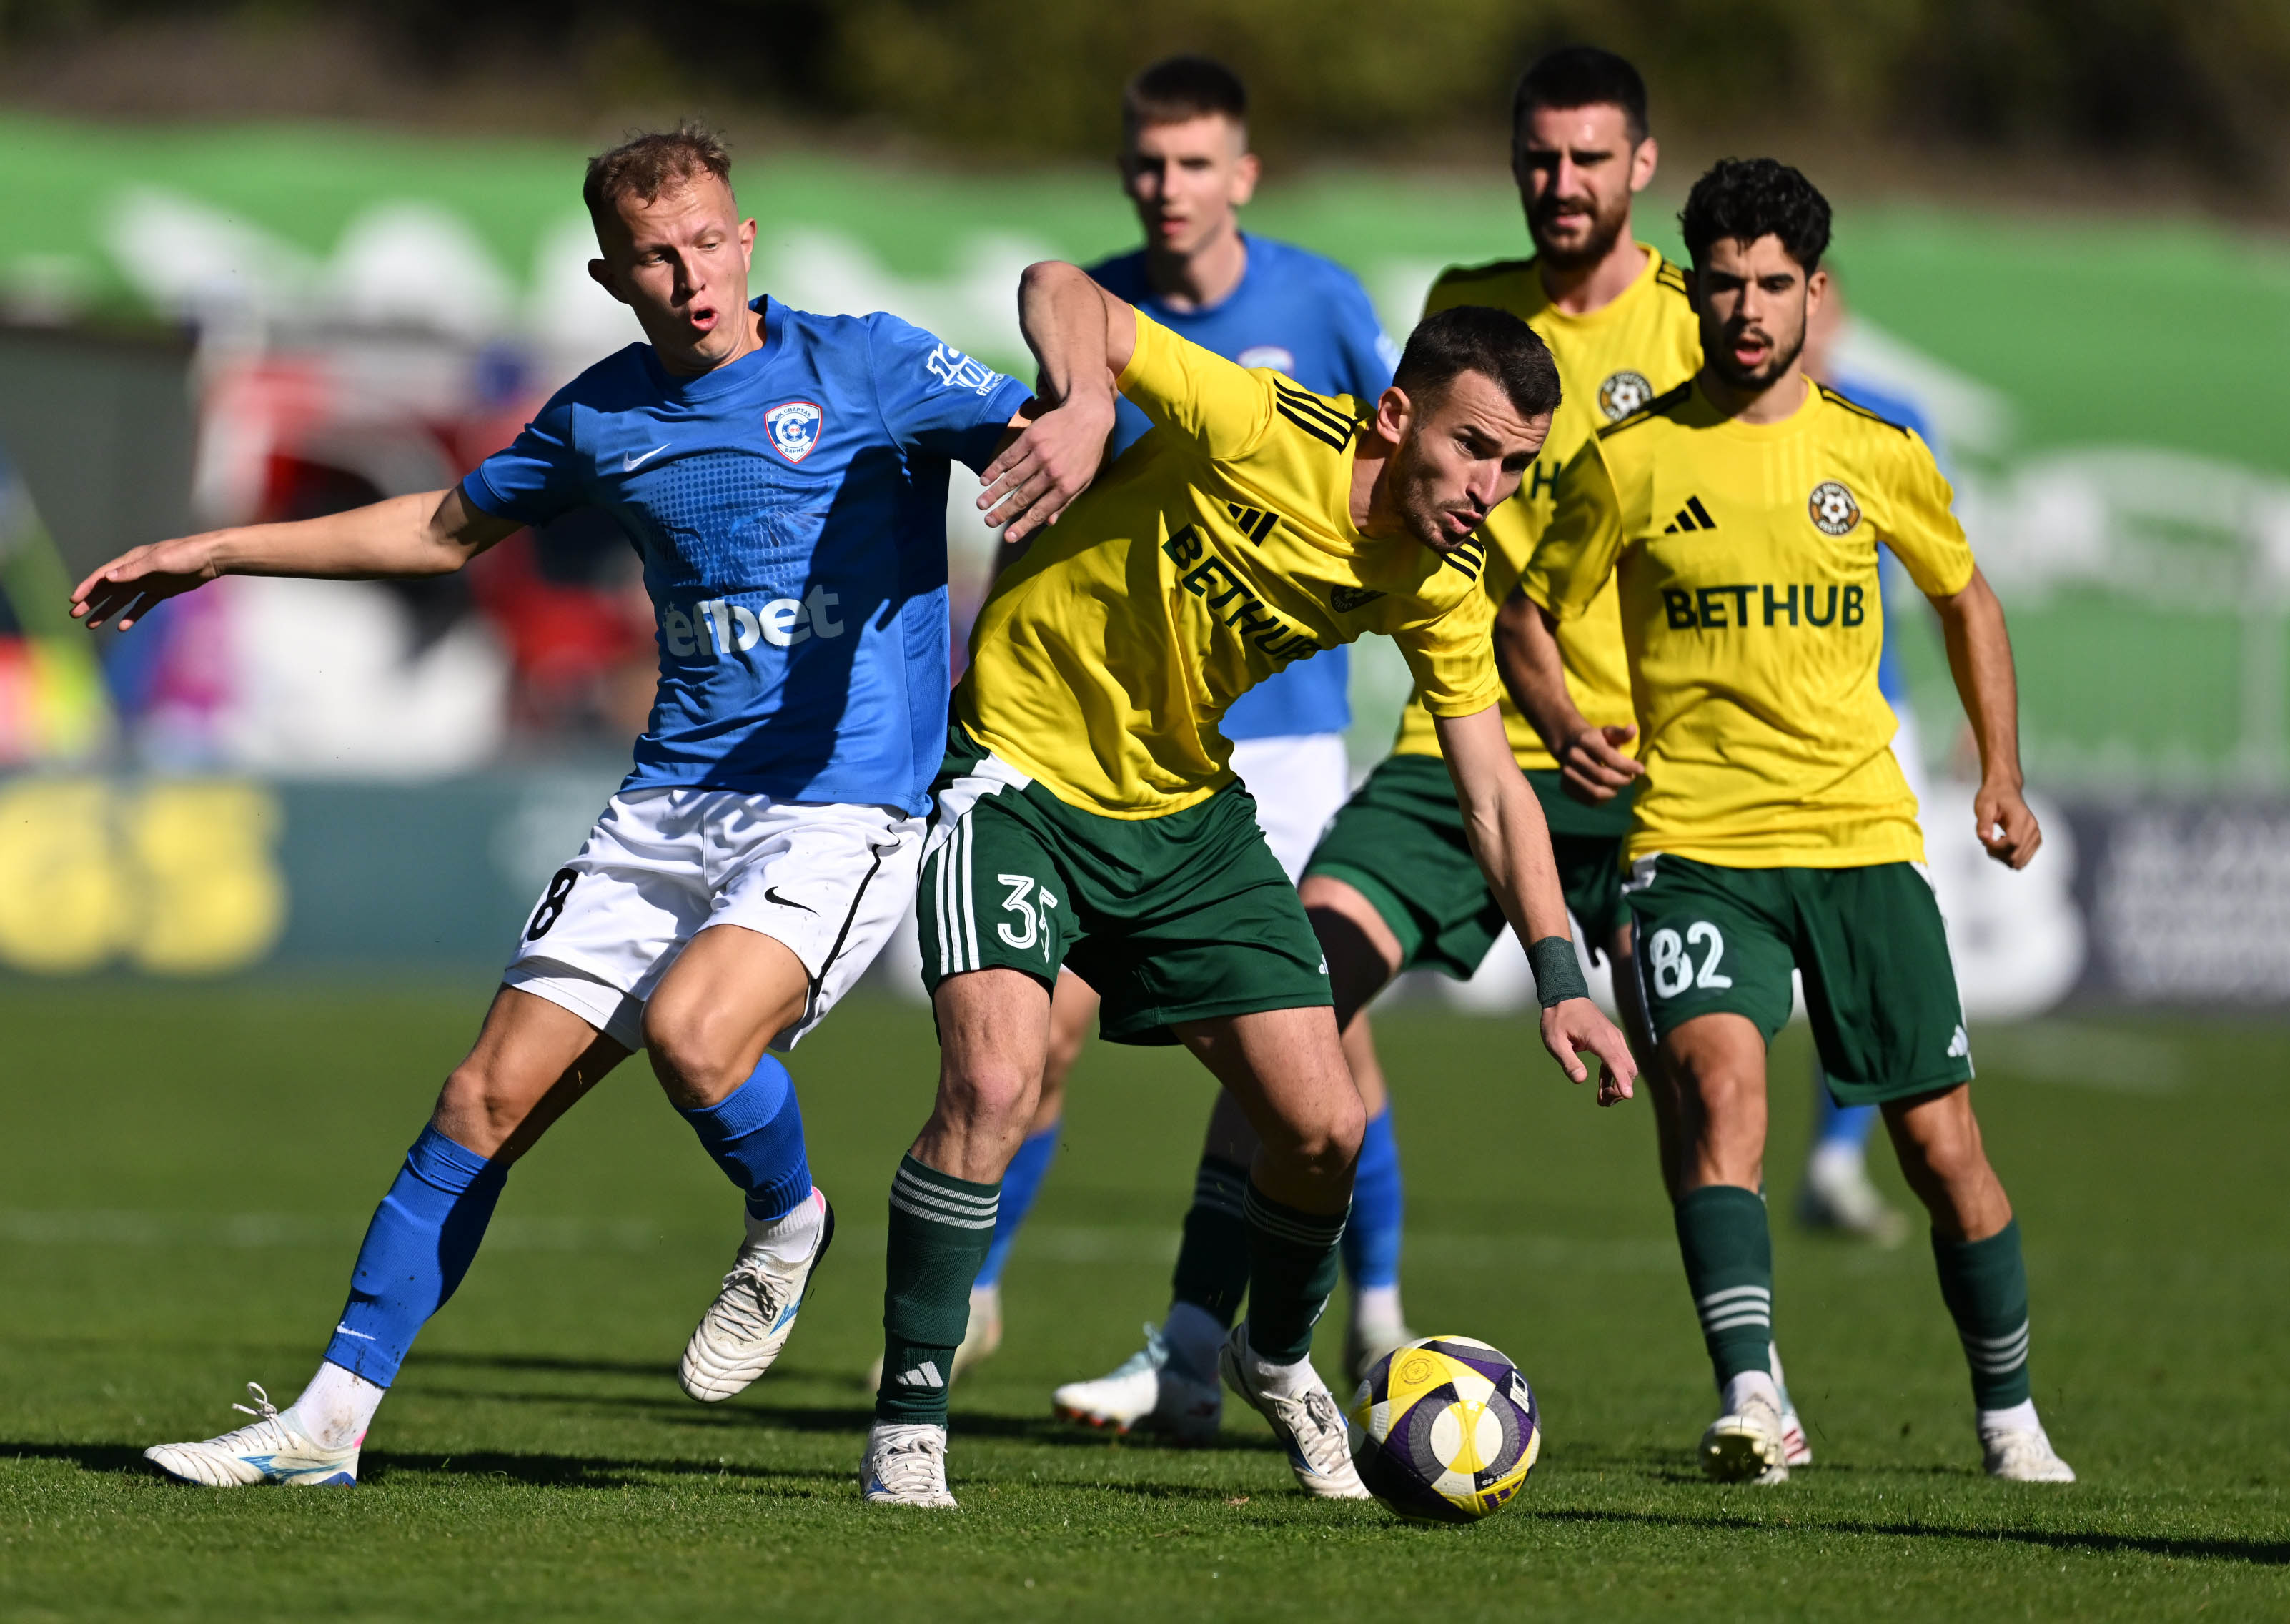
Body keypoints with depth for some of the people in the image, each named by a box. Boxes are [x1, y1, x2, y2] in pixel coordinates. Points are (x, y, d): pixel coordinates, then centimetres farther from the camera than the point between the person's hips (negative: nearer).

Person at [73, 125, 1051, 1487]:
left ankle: (789, 1224, 2)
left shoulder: (865, 367, -4)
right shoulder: (604, 418, 10)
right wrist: (219, 553, 29)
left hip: (845, 806, -5)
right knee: (490, 1098, -2)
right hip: (669, 803, 5)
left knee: (693, 1030, -31)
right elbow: (452, 526, 27)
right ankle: (332, 1415, 5)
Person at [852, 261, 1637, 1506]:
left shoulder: (1439, 589, -7)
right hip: (1023, 772, -6)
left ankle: (1276, 1359, 33)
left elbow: (1493, 792, 2)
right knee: (993, 1085, -25)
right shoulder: (1261, 433, -25)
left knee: (1323, 1128, 1)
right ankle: (908, 1419, -10)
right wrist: (1085, 406, -47)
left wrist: (1561, 978, -8)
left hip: (1187, 810, 6)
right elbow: (1060, 292, -25)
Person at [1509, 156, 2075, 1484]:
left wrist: (2002, 771, 16)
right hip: (1696, 840, -2)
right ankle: (1750, 1393, -34)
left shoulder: (1877, 455, 6)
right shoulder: (1629, 460, 1)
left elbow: (1967, 596, 23)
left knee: (1941, 1141, 2)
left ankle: (2010, 1413, 20)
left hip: (1865, 836, 2)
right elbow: (1533, 613, 12)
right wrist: (1562, 724, -8)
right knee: (1721, 1078, -27)